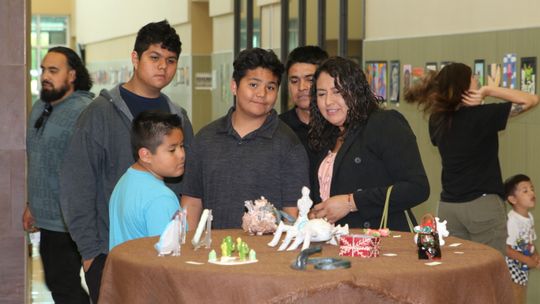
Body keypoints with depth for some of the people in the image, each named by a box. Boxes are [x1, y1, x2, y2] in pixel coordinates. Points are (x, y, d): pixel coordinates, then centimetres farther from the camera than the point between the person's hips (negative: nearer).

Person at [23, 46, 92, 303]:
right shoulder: (39, 108, 11)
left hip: (67, 223, -8)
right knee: (57, 283, 16)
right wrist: (32, 205, 22)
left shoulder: (84, 112, -17)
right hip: (47, 219, 9)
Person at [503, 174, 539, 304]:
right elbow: (505, 249, -25)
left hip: (524, 268, 9)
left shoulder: (530, 217, 6)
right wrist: (528, 260, -22)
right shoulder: (512, 220, -22)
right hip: (513, 267, -9)